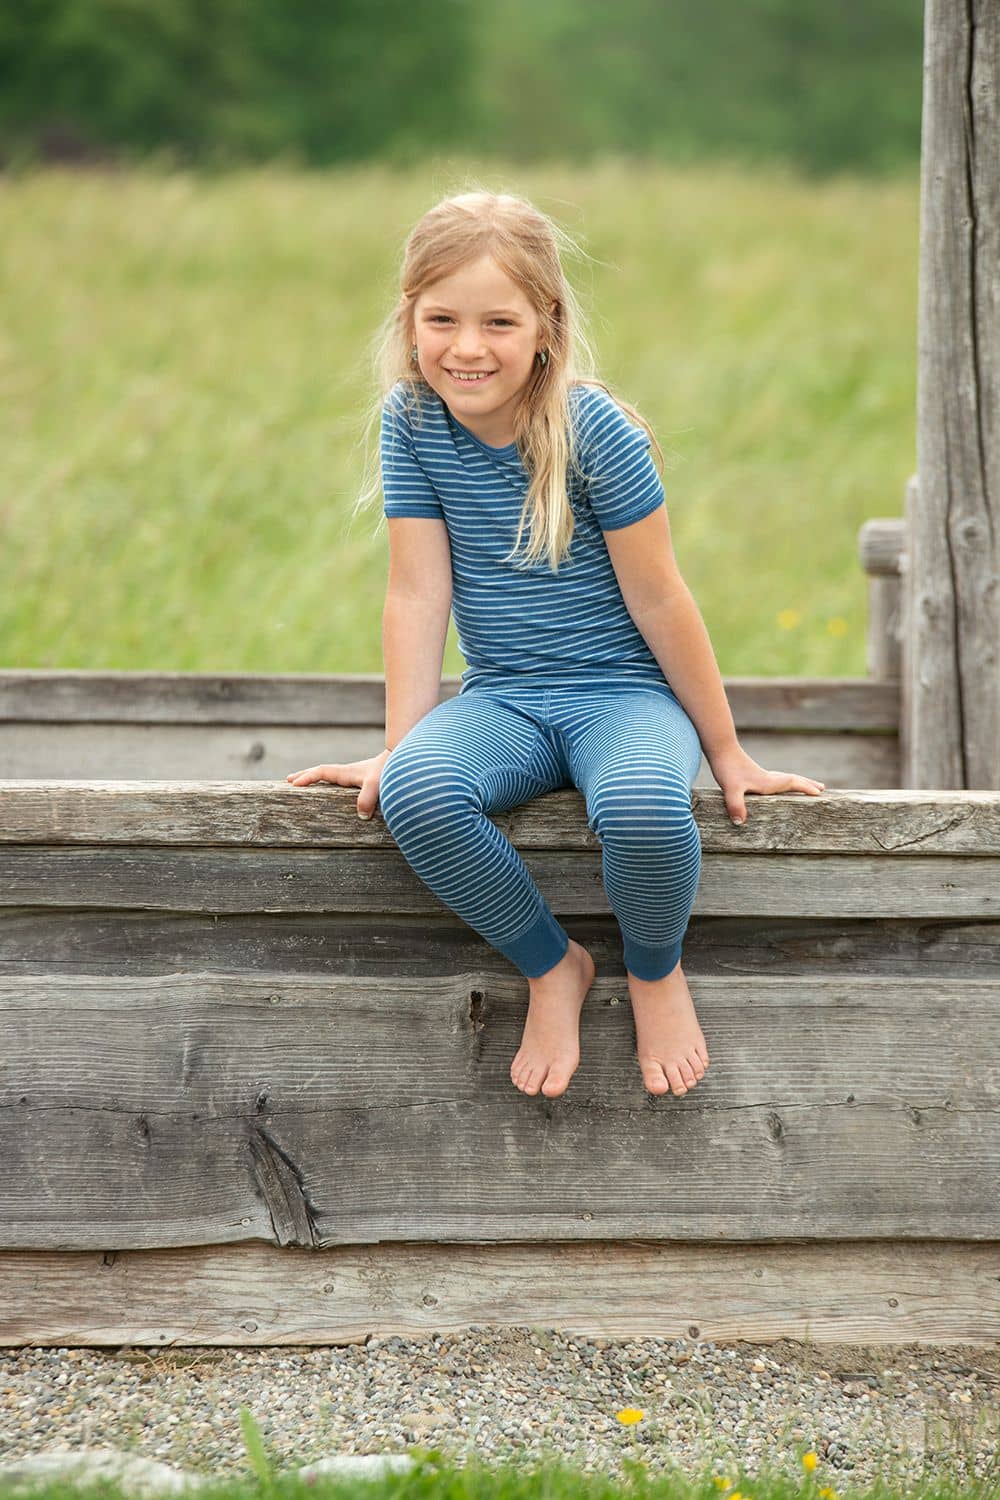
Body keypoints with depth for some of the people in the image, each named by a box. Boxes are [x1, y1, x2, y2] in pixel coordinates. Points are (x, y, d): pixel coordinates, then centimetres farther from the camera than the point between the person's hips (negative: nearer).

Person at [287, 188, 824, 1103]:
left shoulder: (594, 429, -16)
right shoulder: (412, 420, -6)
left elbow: (658, 602, -11)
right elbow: (419, 595, -4)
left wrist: (726, 754, -3)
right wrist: (401, 747, -7)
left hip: (622, 692, -3)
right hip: (502, 700, 3)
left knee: (643, 806, -38)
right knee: (415, 795, -32)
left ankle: (657, 973, -3)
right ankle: (553, 968, -6)